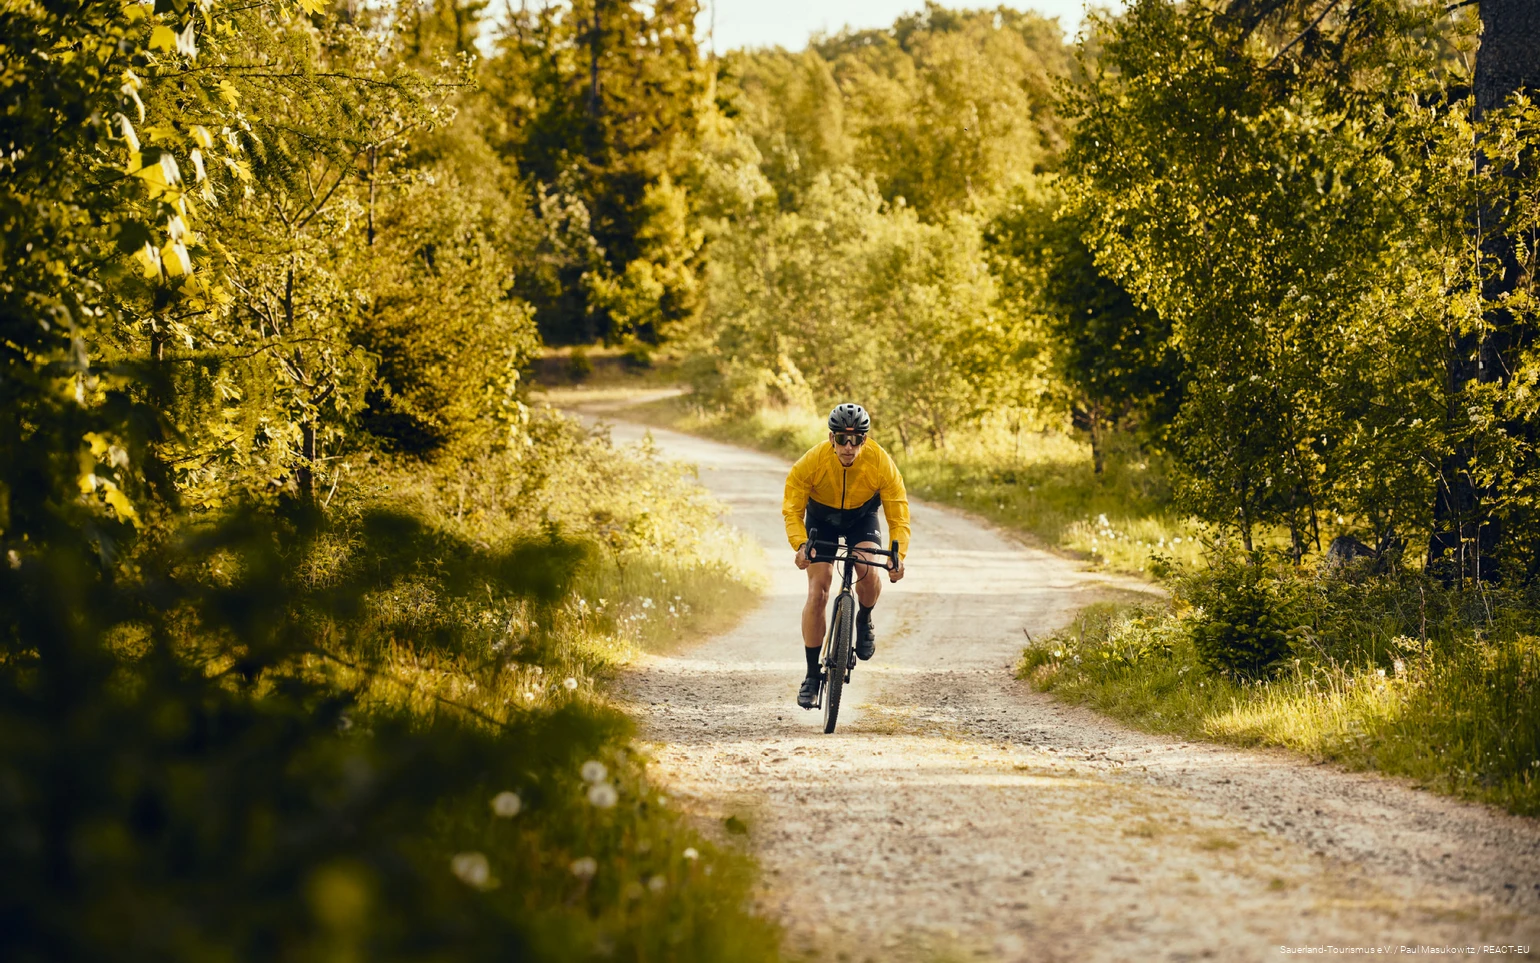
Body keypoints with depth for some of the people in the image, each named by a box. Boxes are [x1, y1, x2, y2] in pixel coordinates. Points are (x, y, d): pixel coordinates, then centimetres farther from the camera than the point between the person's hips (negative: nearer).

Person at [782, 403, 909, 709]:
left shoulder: (882, 463, -29)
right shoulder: (811, 462, -31)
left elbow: (899, 517, -24)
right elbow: (792, 509, -23)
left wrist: (898, 555, -40)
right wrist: (801, 544, -42)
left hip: (862, 519, 0)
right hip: (821, 519, 0)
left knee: (868, 571, -29)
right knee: (818, 593, -12)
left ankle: (864, 621, 4)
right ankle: (812, 673, 0)